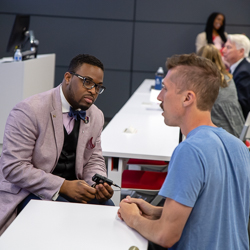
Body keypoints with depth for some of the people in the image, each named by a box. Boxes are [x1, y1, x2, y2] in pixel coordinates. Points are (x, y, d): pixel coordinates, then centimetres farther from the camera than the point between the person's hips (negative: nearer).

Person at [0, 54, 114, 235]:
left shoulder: (96, 116, 5)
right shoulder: (29, 111, -17)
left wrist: (99, 184, -10)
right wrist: (63, 186, -28)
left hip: (71, 187, 6)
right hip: (27, 191, -6)